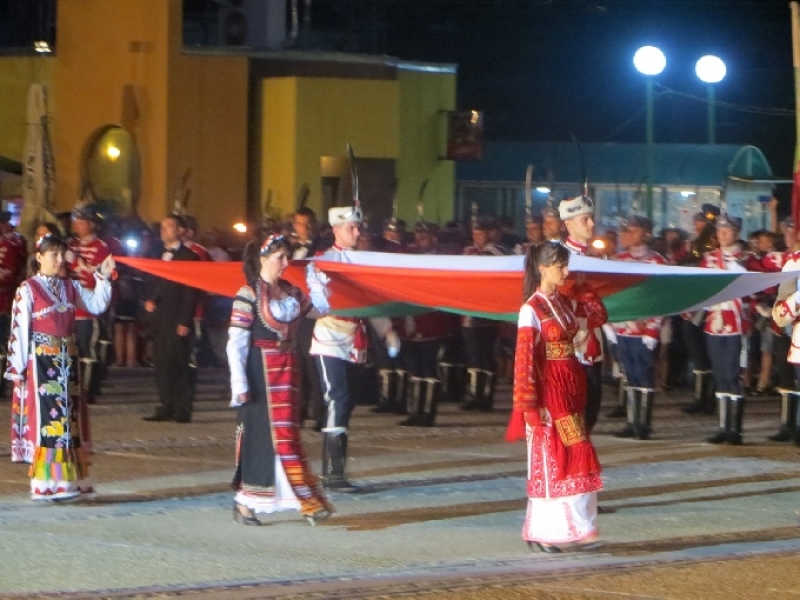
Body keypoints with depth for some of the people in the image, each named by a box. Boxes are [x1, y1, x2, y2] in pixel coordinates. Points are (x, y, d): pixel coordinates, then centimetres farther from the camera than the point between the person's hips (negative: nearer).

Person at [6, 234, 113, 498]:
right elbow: (19, 329, -8)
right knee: (47, 415, -7)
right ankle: (47, 483, -4)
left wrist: (103, 277, -2)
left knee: (68, 415, 8)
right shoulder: (28, 289, -7)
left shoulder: (70, 286, 10)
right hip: (41, 361, -6)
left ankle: (70, 478, 15)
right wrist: (18, 368, -10)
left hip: (67, 360, 6)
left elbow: (97, 305, 10)